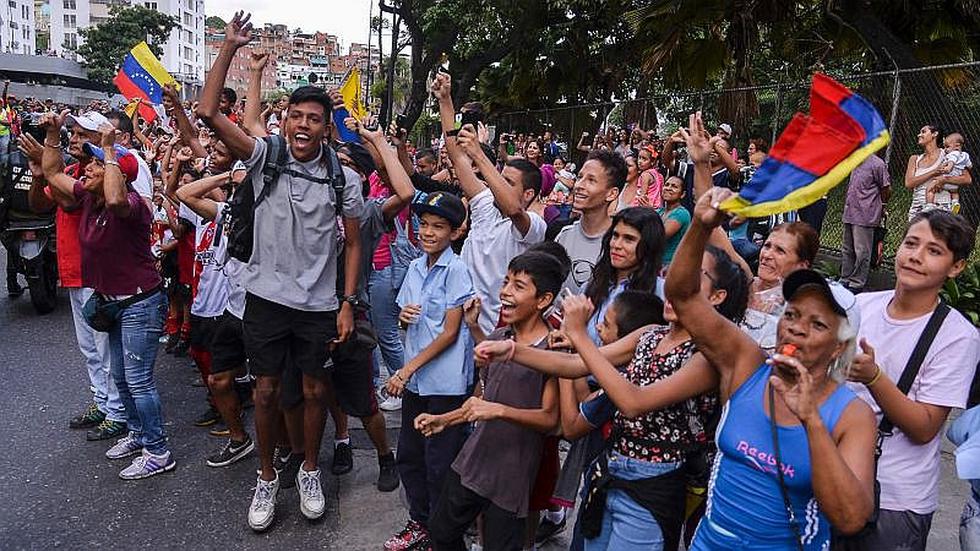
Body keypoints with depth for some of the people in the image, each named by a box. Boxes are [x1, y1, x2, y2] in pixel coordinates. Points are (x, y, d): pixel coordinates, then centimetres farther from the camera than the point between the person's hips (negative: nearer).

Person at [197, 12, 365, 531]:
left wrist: (347, 303, -4)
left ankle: (309, 472, 34)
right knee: (266, 391, 10)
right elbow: (207, 112, -14)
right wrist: (229, 46, -16)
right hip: (266, 297, 0)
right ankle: (267, 478, 29)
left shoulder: (343, 178, -5)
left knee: (314, 390, 12)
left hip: (319, 304, 0)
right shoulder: (264, 158, -5)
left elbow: (353, 242, 1)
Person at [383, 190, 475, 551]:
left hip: (446, 382, -7)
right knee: (409, 455, 16)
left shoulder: (456, 270, -12)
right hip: (415, 378, 7)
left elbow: (450, 332, -14)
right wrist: (403, 316, -7)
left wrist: (408, 369, -15)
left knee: (439, 463, 4)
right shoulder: (415, 268, 8)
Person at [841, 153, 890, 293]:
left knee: (861, 252, -3)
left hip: (864, 217, -8)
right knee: (847, 250, 14)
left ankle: (857, 284, 3)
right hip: (849, 214, 9)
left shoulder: (877, 164, -11)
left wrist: (880, 206, 5)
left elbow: (886, 189, -7)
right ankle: (845, 280, 24)